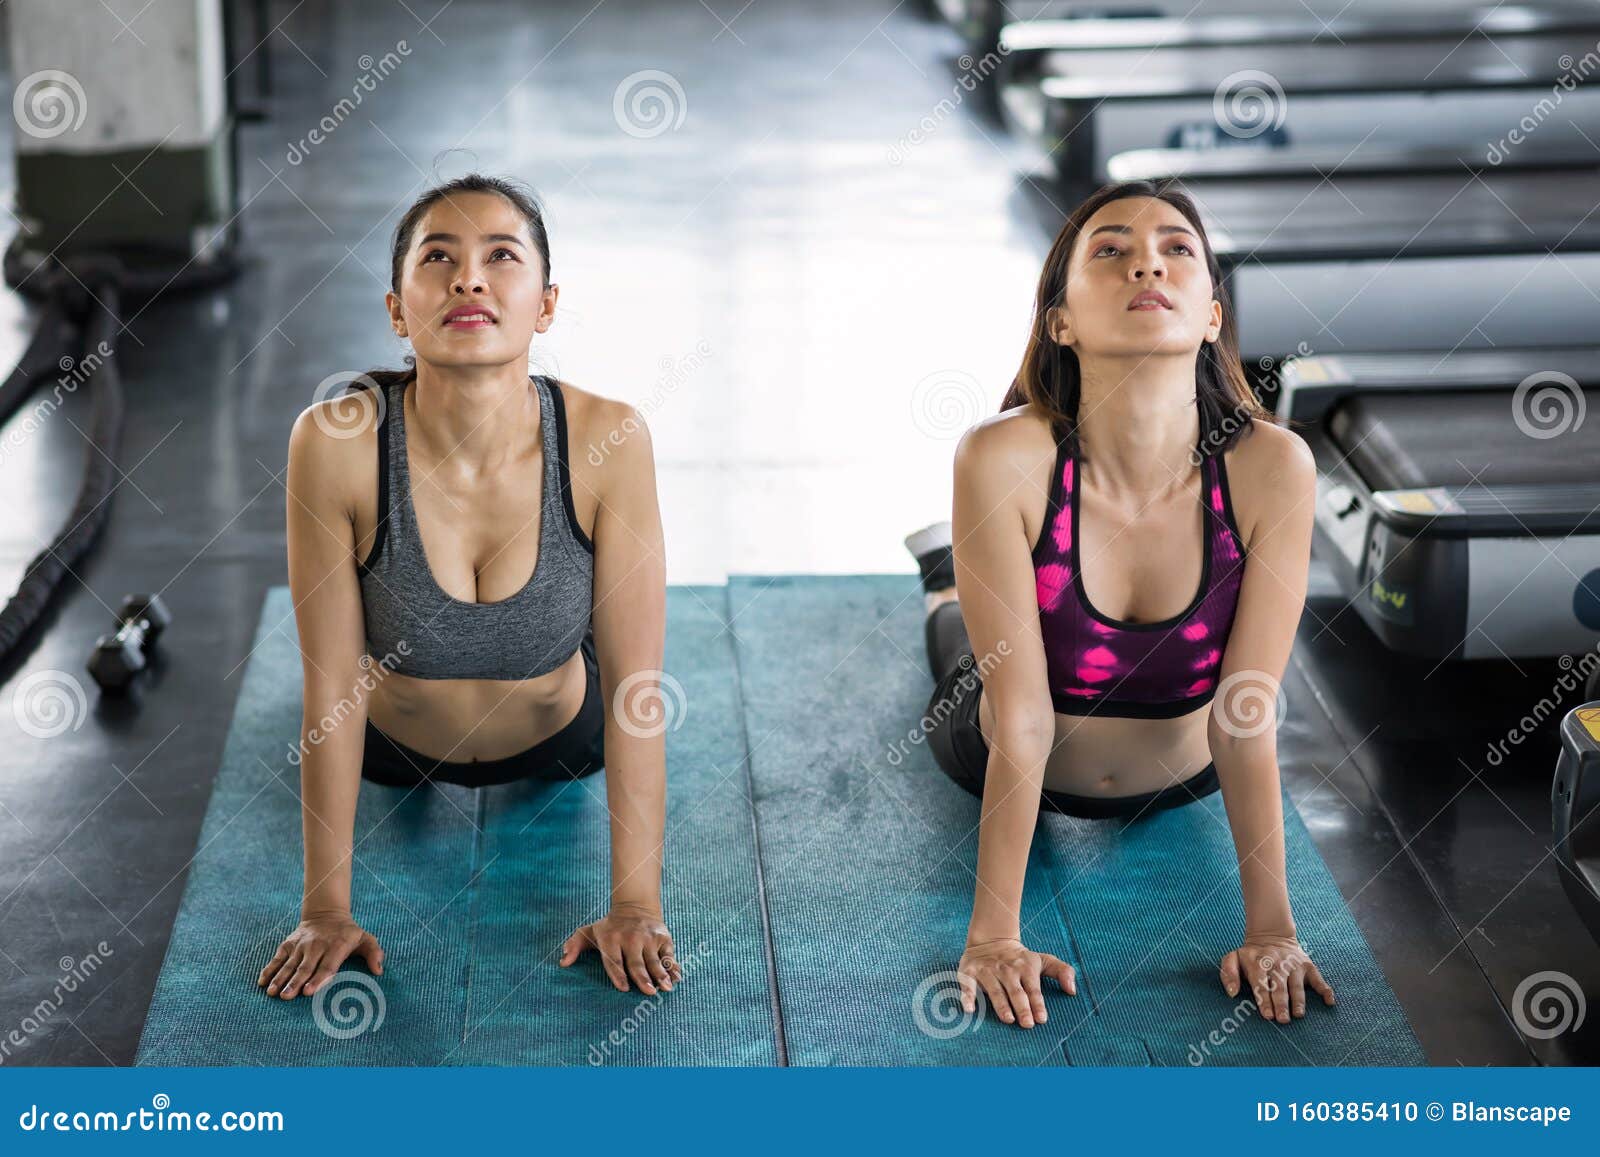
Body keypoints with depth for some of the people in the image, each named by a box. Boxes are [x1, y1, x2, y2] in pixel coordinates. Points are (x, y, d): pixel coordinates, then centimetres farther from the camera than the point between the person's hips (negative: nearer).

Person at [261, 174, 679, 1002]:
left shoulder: (607, 440, -34)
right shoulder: (336, 445, -36)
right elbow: (331, 690, -26)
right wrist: (326, 909, -18)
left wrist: (635, 906, -22)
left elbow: (633, 682, -26)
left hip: (559, 739, 0)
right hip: (396, 746, 0)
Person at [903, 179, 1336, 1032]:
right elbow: (1020, 724, -34)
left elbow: (1246, 718, -27)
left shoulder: (1271, 467, -34)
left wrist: (1270, 928, -23)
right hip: (1009, 767, -1)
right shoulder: (1005, 460, -38)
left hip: (1179, 781, 2)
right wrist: (993, 935, -31)